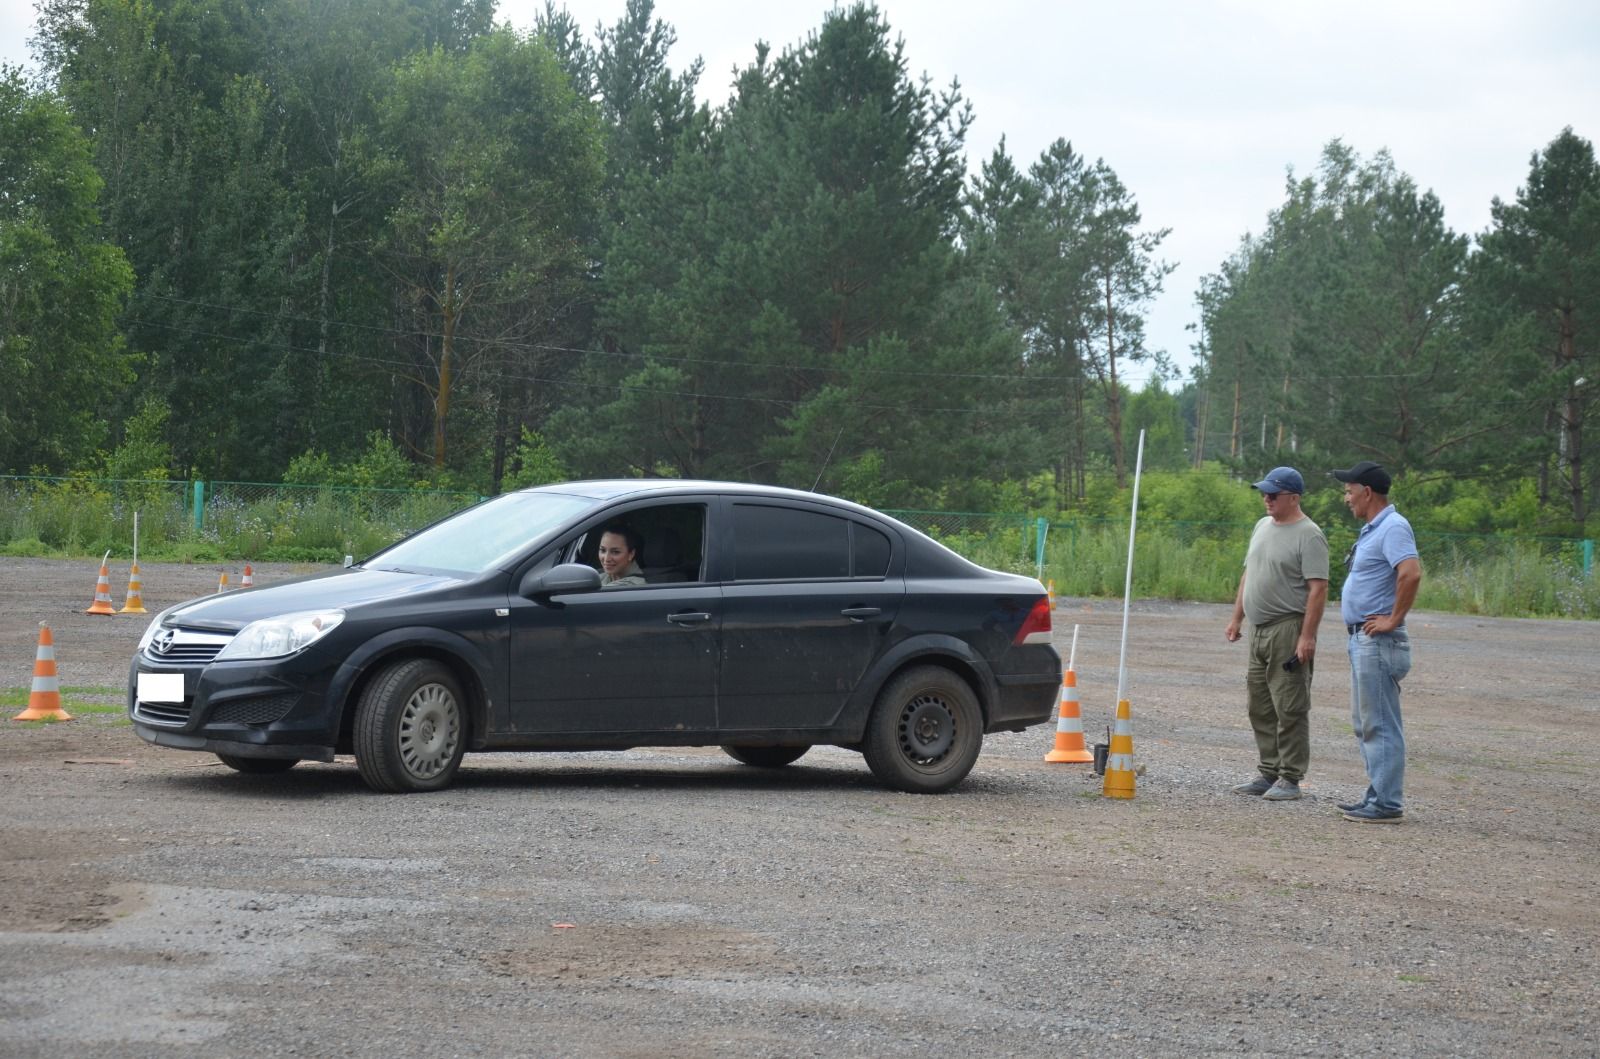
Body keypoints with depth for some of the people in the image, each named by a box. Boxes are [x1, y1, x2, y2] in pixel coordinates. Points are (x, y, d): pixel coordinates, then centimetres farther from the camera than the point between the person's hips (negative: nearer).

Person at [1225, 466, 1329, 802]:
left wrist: (1307, 636, -23)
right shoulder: (1262, 526, 15)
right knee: (1261, 707, 12)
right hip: (1259, 629, 9)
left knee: (1289, 708, -6)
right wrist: (1237, 617, 19)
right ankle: (1268, 773, 20)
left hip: (1288, 630, -9)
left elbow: (1318, 589, -18)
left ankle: (1290, 779, -2)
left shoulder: (1308, 535, -13)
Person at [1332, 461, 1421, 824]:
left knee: (1379, 724, -8)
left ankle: (1387, 804, -5)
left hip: (1378, 641, -11)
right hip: (1363, 640, 11)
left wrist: (1393, 618, -24)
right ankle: (1378, 794, 23)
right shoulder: (1374, 529, 16)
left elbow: (1411, 573, -31)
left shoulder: (1393, 528, -16)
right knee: (1365, 723, 16)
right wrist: (1351, 604, 18)